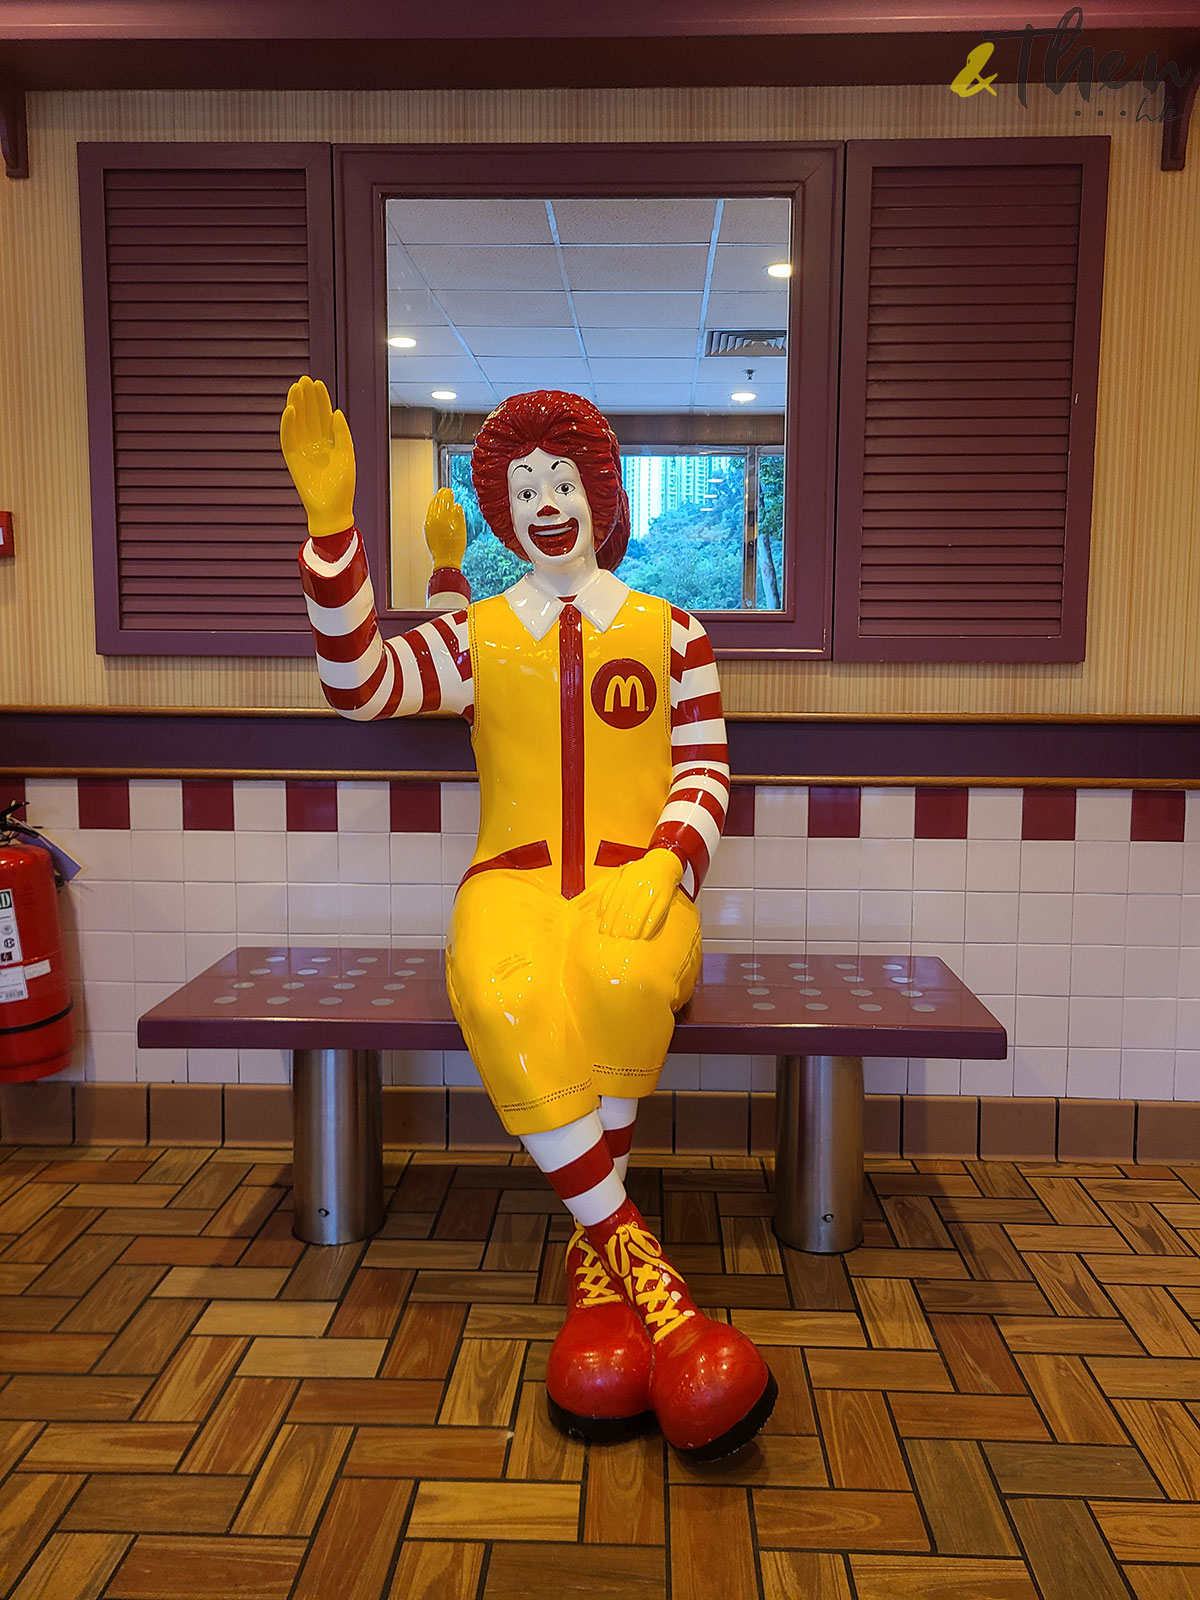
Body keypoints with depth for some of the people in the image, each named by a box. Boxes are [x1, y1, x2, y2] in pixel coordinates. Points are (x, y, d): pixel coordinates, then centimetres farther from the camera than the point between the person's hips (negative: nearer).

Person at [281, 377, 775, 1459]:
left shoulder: (668, 630, 12)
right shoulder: (478, 633, 14)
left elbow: (705, 773, 7)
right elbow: (359, 681, -4)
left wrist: (664, 862, -14)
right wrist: (331, 520, -13)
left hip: (634, 892, 0)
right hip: (513, 884, 1)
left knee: (619, 978, -38)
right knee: (503, 1002, -36)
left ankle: (594, 1261, -18)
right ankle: (633, 1254, -23)